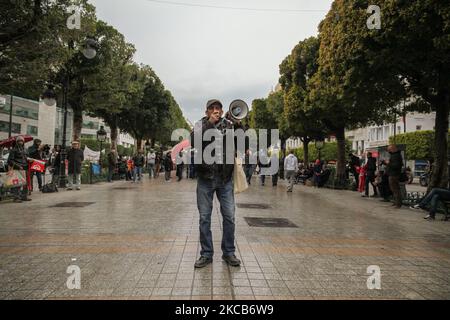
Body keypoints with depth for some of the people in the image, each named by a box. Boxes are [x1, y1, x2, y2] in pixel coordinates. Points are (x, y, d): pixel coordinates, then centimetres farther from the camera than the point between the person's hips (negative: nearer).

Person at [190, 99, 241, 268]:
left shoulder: (229, 125, 7)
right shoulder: (201, 125, 5)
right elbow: (193, 140, -14)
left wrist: (239, 126, -14)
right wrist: (209, 123, -17)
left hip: (225, 179, 1)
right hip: (205, 178, 0)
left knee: (229, 216, 5)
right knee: (204, 218, 5)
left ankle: (229, 253, 21)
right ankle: (206, 254, 19)